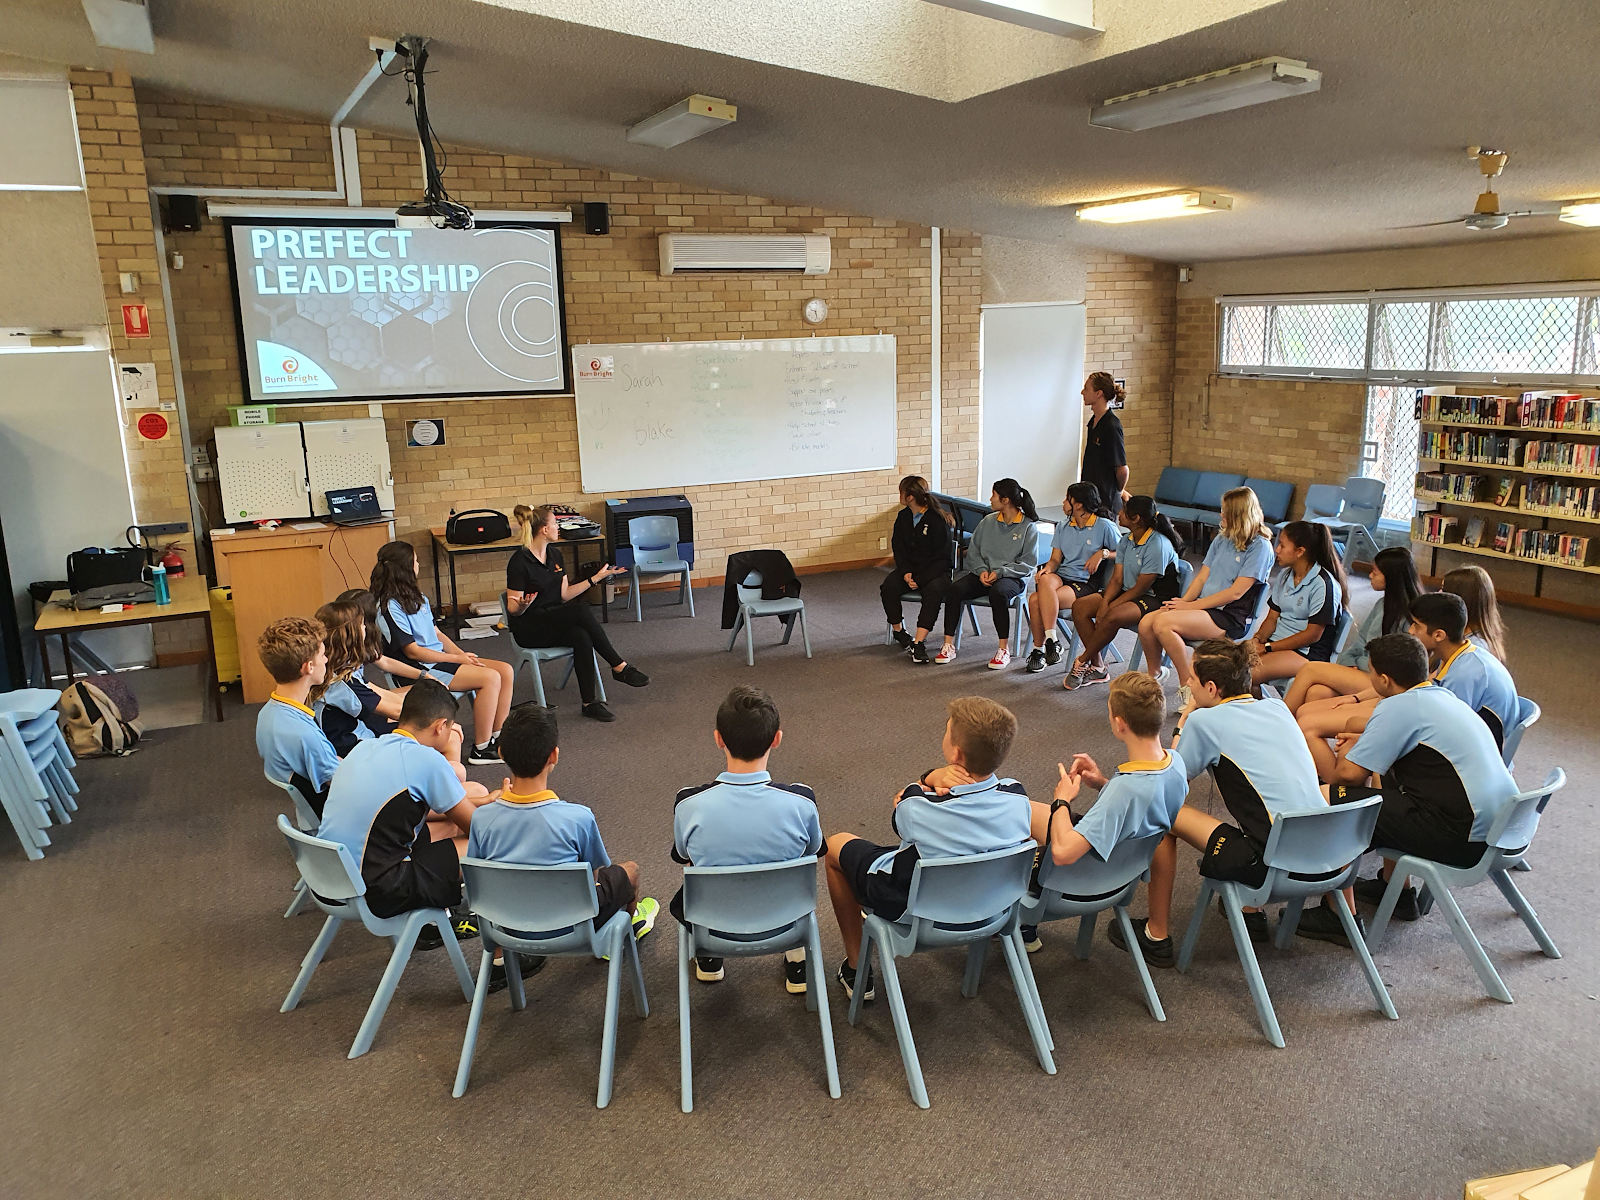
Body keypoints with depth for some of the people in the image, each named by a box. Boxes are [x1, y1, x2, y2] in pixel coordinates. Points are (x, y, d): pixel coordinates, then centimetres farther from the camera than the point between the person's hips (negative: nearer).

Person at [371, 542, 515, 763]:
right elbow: (412, 651, -16)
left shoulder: (416, 596, 16)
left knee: (506, 670, -6)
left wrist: (463, 654, 0)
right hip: (424, 669, -9)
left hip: (442, 658, 9)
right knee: (490, 677, -24)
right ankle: (481, 749, -16)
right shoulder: (391, 606, -14)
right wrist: (457, 659, -13)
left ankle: (497, 737, -1)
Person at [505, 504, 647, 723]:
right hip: (528, 629, -7)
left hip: (556, 621, 7)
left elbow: (564, 595, 13)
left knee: (581, 636, -30)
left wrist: (596, 577, 10)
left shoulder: (554, 557, 10)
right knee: (581, 611, -31)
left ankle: (590, 703, -28)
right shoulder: (520, 562, -14)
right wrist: (522, 604, -35)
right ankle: (619, 667, -22)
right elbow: (513, 610, -11)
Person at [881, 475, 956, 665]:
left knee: (934, 591, -36)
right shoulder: (903, 518, 8)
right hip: (909, 569, 5)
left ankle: (918, 643, -39)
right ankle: (898, 631, -4)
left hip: (936, 571, -5)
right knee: (888, 587, -24)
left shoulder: (938, 520, -11)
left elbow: (943, 557, -12)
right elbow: (899, 550, 8)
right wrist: (906, 573, -12)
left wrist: (920, 579, -20)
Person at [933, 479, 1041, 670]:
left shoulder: (1028, 527, -3)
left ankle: (1003, 649, -27)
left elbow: (1028, 563, -6)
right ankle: (948, 645, -20)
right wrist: (981, 570, -7)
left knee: (998, 592, -39)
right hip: (983, 574, 4)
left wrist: (1000, 572, -17)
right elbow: (973, 550, 13)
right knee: (955, 588, -25)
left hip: (1012, 577, -4)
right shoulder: (988, 521, 11)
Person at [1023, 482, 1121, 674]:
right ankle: (1050, 640, -28)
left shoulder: (1105, 526, 1)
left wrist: (1103, 553, -13)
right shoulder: (1063, 527, 17)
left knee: (1037, 600, -31)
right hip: (1061, 576, 5)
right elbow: (1056, 559, 13)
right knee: (1045, 581, -35)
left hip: (1086, 583, -5)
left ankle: (1039, 649, -16)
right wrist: (1047, 569, -9)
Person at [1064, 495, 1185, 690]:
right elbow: (1117, 579, 3)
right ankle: (1097, 668, -8)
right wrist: (1104, 603, -15)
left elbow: (1140, 588, -20)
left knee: (1112, 616, -36)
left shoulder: (1158, 545, -20)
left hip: (1155, 599, -9)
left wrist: (1109, 607, -19)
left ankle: (1082, 662, -14)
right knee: (1079, 607, -9)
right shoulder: (1126, 542, 6)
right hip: (1129, 594, 9)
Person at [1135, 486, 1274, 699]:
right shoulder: (1222, 539, 16)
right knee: (1146, 622, -16)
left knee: (1163, 623, -29)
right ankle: (1154, 674, 8)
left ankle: (1188, 686, -16)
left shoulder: (1260, 546, -7)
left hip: (1230, 618, -7)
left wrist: (1192, 605, -14)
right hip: (1205, 606, 7)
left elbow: (1236, 592, -14)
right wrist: (1182, 602, -5)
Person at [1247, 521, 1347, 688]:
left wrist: (1267, 647, -16)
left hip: (1307, 653, -7)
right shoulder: (1284, 576, 12)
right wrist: (1257, 639, -9)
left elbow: (1313, 634, -15)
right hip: (1277, 641, 8)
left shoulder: (1323, 584, -13)